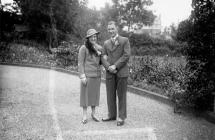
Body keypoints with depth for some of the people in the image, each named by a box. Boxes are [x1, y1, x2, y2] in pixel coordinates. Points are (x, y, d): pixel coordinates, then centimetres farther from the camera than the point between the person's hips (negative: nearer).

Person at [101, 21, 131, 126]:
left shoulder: (125, 40, 2)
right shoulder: (106, 43, 15)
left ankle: (121, 117, 11)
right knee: (110, 95, 8)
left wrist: (115, 66, -13)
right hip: (110, 73, 4)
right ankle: (112, 115, 21)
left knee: (121, 95, 2)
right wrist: (108, 67, -10)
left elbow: (126, 55, -7)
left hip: (121, 72, -4)